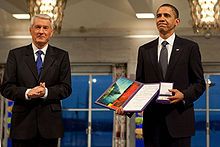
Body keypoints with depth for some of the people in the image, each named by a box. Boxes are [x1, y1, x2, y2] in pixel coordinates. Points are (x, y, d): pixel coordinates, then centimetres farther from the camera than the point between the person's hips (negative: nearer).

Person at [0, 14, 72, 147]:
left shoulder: (61, 56, 8)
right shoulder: (16, 55, 7)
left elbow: (66, 88, 3)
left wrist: (46, 92, -16)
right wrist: (26, 93, -16)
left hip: (50, 122, 0)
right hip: (23, 122, 0)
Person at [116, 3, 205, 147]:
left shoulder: (190, 47, 4)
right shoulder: (144, 50, 12)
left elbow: (199, 83, 4)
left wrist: (184, 95, -16)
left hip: (179, 119, -2)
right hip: (152, 120, 2)